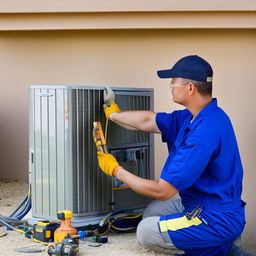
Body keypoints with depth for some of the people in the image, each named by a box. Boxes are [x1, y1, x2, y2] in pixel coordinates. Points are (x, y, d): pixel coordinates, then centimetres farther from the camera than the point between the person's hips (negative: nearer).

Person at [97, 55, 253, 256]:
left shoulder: (206, 130, -29)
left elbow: (162, 191, -25)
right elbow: (148, 121, 15)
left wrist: (117, 171, -12)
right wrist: (113, 114, 28)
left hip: (218, 220, -10)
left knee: (146, 232, -10)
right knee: (153, 211, 22)